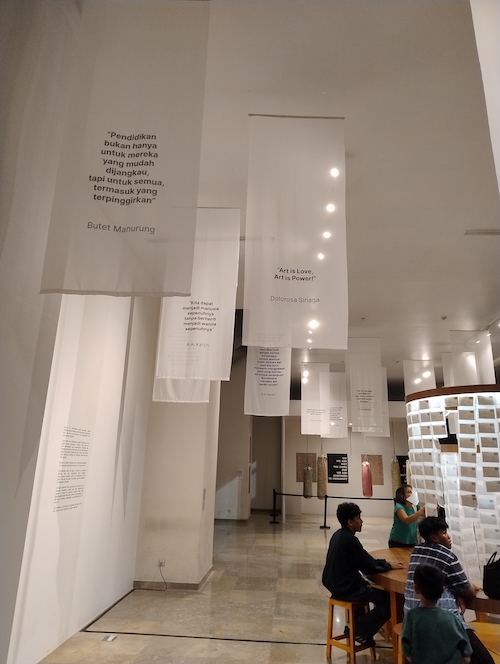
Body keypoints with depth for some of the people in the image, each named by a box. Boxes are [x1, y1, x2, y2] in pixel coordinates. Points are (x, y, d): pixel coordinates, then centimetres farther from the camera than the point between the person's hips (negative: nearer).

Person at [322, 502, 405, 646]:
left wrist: (385, 563, 9)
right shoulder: (349, 540, -23)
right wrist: (389, 565, -1)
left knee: (366, 586, 32)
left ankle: (355, 624, 32)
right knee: (388, 600, -6)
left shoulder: (338, 535, 6)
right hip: (345, 588, -10)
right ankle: (361, 630, 4)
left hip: (335, 583, 10)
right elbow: (369, 567, -18)